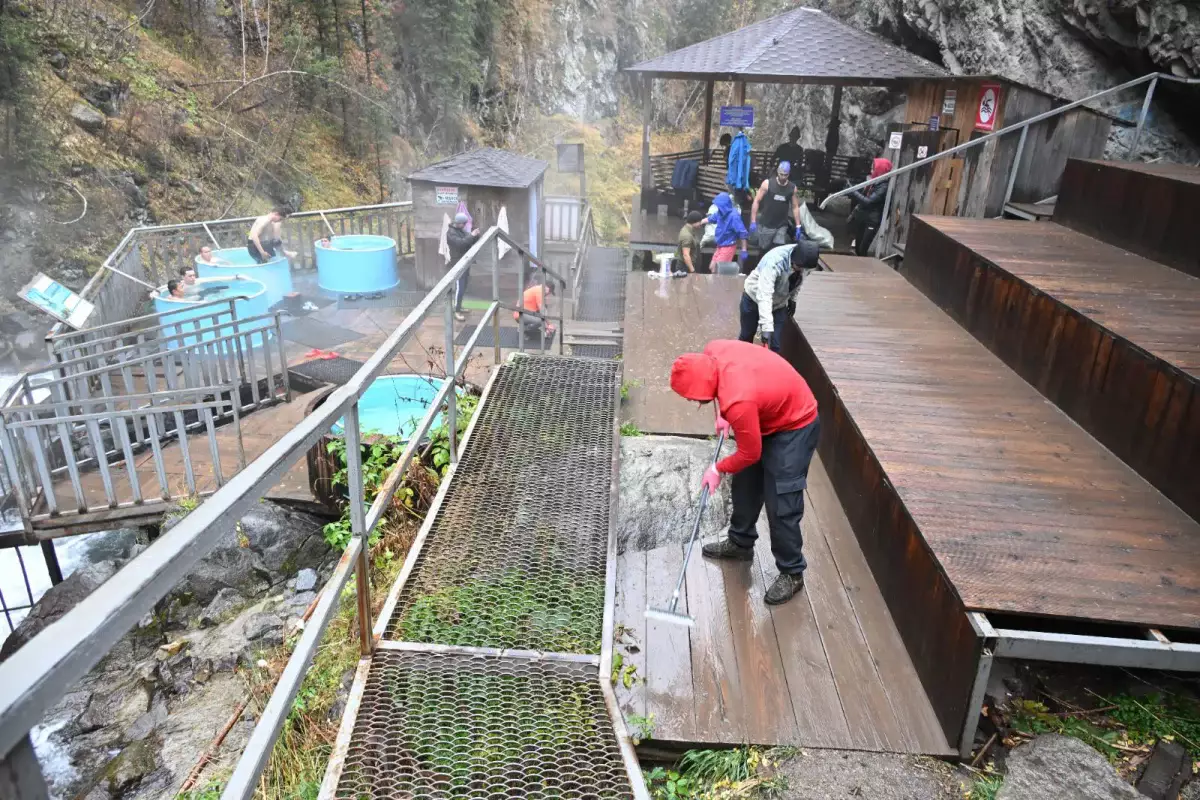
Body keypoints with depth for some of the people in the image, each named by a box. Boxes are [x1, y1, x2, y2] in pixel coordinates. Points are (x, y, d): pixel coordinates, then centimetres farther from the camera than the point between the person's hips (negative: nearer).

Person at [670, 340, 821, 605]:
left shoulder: (739, 401, -40)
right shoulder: (712, 353, -18)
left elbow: (750, 454, -22)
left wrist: (718, 469, -5)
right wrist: (722, 413, 2)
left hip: (795, 426, -9)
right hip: (770, 411, 9)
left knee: (781, 505, -6)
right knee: (746, 483, 18)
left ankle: (792, 573, 11)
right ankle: (740, 543, 37)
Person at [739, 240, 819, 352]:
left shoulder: (805, 260, -21)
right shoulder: (774, 261, -39)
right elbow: (764, 296, -46)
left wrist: (792, 299, 6)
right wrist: (766, 327, -52)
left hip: (779, 303, 4)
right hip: (754, 297, -4)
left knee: (776, 344, -5)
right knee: (746, 335, 12)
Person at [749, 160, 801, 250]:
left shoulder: (792, 188, 1)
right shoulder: (767, 183, -8)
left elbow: (795, 207, 8)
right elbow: (756, 201, -6)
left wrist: (798, 226, 4)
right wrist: (753, 222, -12)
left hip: (782, 226, 2)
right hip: (766, 225, -2)